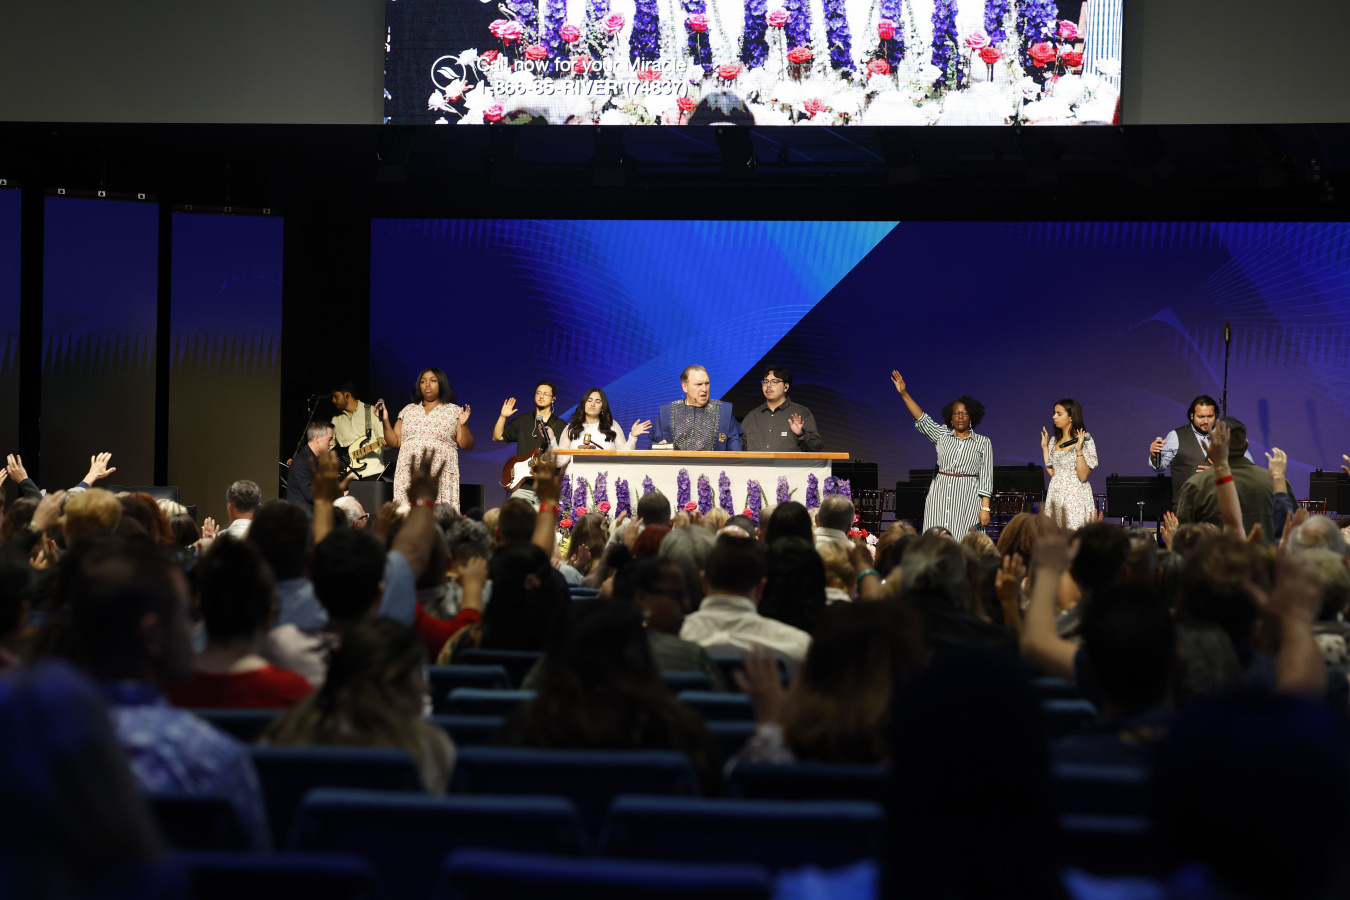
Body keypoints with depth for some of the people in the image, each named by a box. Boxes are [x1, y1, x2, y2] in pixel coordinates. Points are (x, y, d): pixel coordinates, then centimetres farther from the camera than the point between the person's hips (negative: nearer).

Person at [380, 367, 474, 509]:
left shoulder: (454, 411, 10)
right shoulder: (408, 411, 18)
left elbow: (467, 446, 4)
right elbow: (394, 442, 15)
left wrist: (463, 424, -11)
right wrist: (385, 421, 4)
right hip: (409, 475, 2)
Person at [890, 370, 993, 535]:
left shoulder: (983, 442, 6)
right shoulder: (942, 436, 13)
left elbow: (986, 477, 2)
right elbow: (922, 419, 5)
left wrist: (985, 508, -6)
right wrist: (904, 393, -5)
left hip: (967, 499, -2)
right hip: (939, 498, 2)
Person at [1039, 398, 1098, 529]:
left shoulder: (1085, 441, -8)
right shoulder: (1055, 441, 12)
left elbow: (1083, 476, -14)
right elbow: (1052, 472, 11)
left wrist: (1078, 450, -23)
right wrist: (1045, 447, 12)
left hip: (1076, 497, -6)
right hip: (1055, 496, 6)